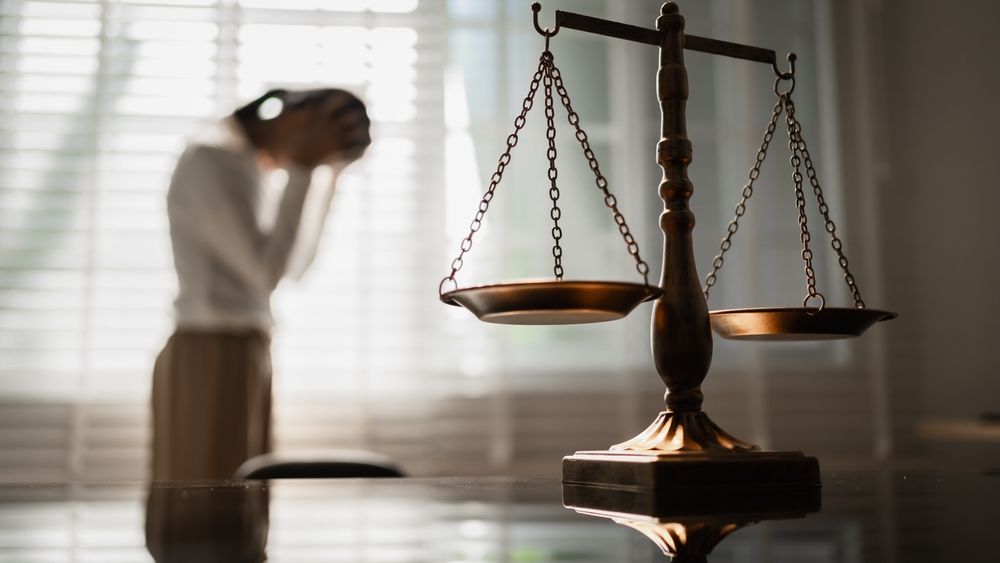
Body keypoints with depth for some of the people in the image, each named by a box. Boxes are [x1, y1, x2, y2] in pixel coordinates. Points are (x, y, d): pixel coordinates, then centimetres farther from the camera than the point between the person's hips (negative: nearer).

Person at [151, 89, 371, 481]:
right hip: (212, 362, -10)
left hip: (239, 360, 10)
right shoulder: (208, 161, -14)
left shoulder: (246, 164, 16)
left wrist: (330, 174, 18)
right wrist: (303, 170, -17)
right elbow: (268, 272, -20)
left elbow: (295, 260, 20)